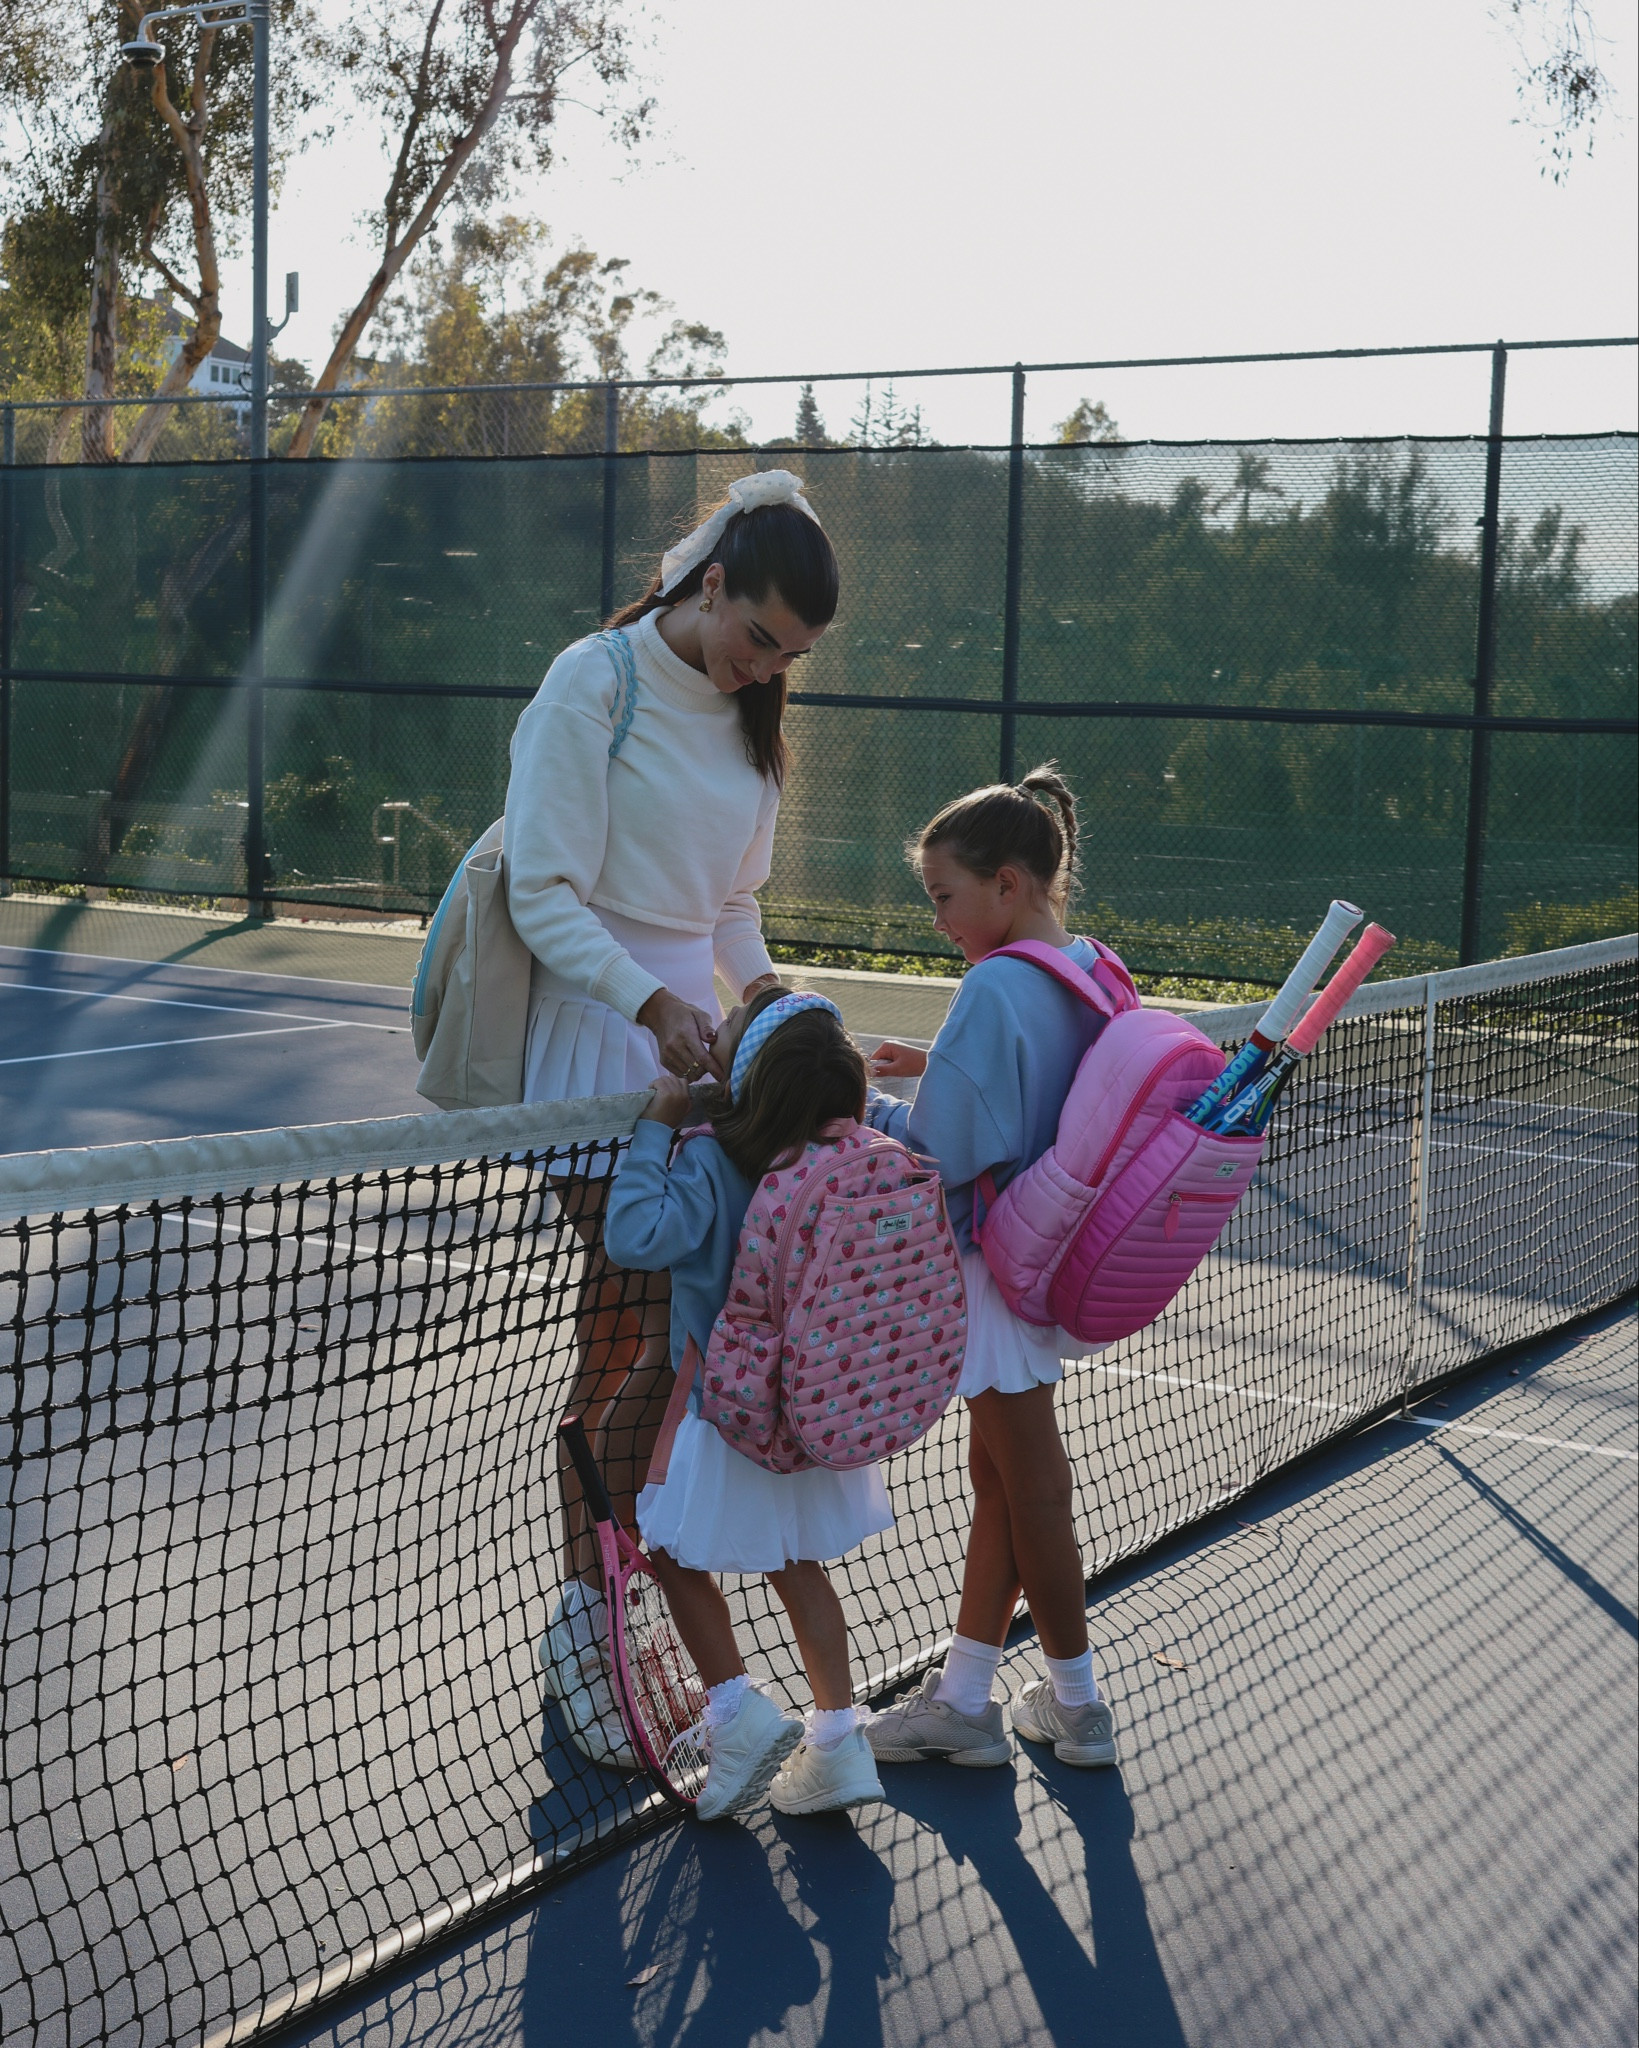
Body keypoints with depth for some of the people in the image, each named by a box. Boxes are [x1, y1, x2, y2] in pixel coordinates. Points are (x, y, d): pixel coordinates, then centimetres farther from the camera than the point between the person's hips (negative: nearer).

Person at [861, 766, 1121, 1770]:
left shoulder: (995, 988, -22)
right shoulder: (1089, 973, 4)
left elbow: (947, 1152, -22)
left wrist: (861, 1106, -9)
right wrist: (941, 1068, 10)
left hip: (1003, 1265, -9)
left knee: (1032, 1488, 5)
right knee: (1001, 1481, 15)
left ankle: (1077, 1702, 20)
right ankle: (964, 1698, 23)